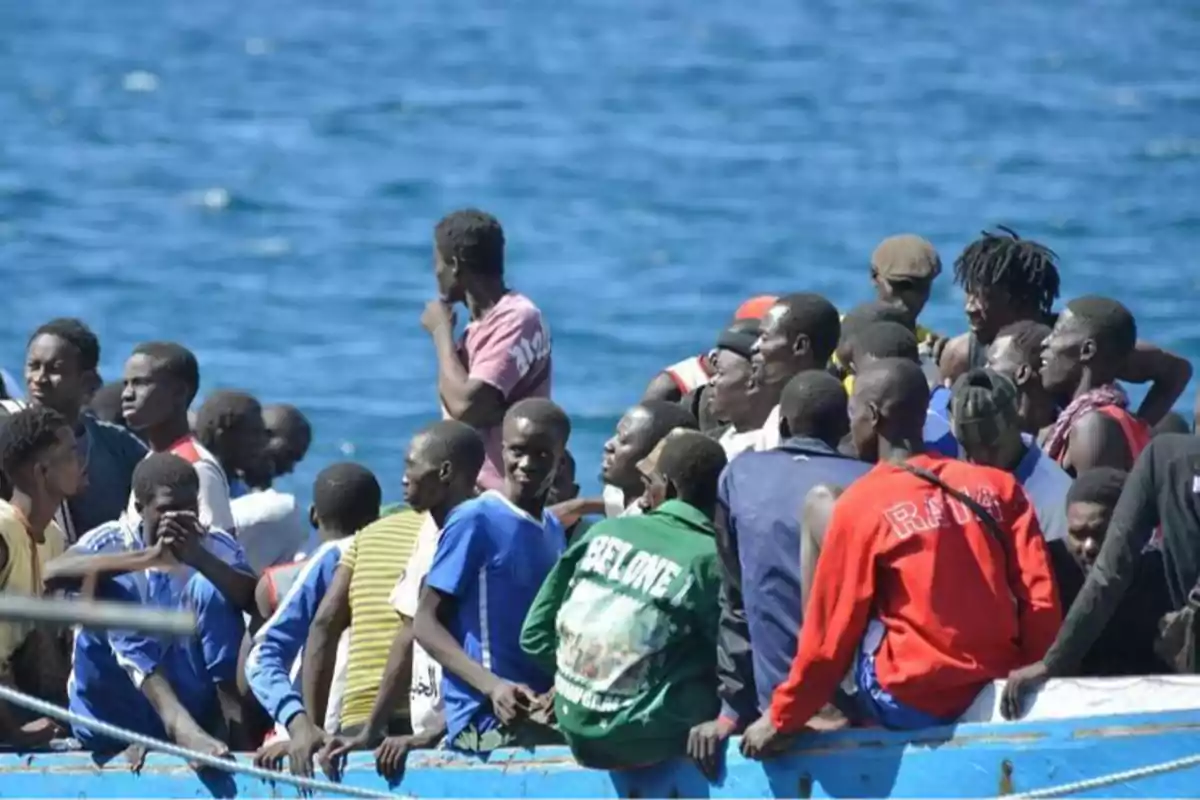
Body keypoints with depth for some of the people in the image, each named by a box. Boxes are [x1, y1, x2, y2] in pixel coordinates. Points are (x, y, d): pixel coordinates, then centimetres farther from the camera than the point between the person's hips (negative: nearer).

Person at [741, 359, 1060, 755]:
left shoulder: (862, 503, -7)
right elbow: (1039, 597, -1)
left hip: (910, 705, -5)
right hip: (994, 696, 5)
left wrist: (782, 719, 7)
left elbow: (831, 627, -3)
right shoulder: (998, 486, 3)